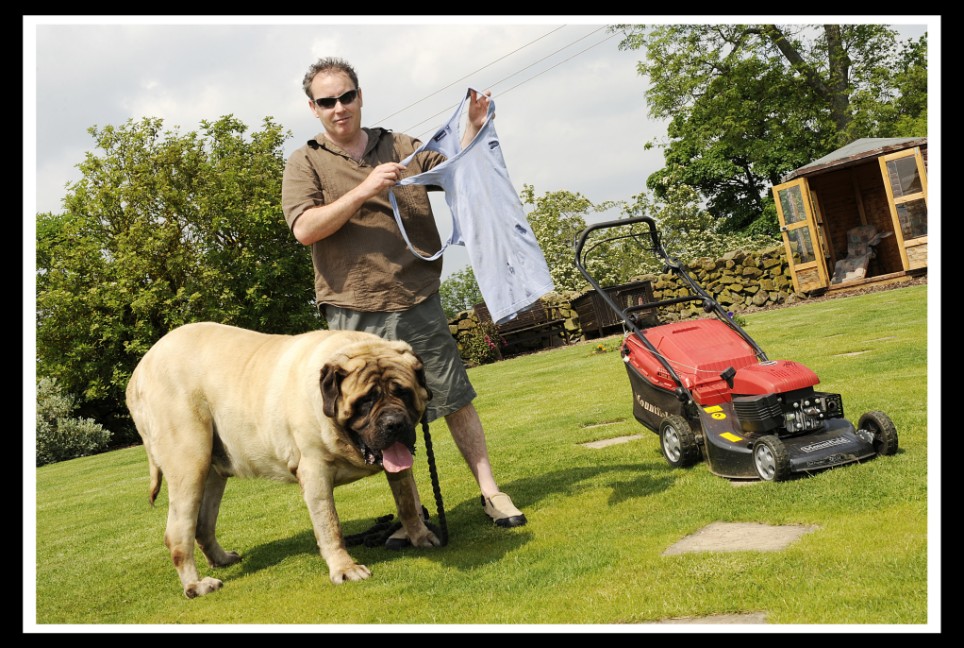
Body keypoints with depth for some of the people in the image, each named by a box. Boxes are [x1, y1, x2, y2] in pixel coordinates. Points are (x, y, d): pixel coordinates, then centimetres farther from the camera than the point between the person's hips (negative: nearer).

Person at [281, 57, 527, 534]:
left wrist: (473, 126, -2)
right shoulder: (305, 163, 4)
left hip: (419, 302, 2)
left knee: (455, 399, 5)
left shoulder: (402, 147, 12)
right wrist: (363, 191, -18)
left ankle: (490, 492, 17)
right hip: (356, 314, -1)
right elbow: (304, 229, -11)